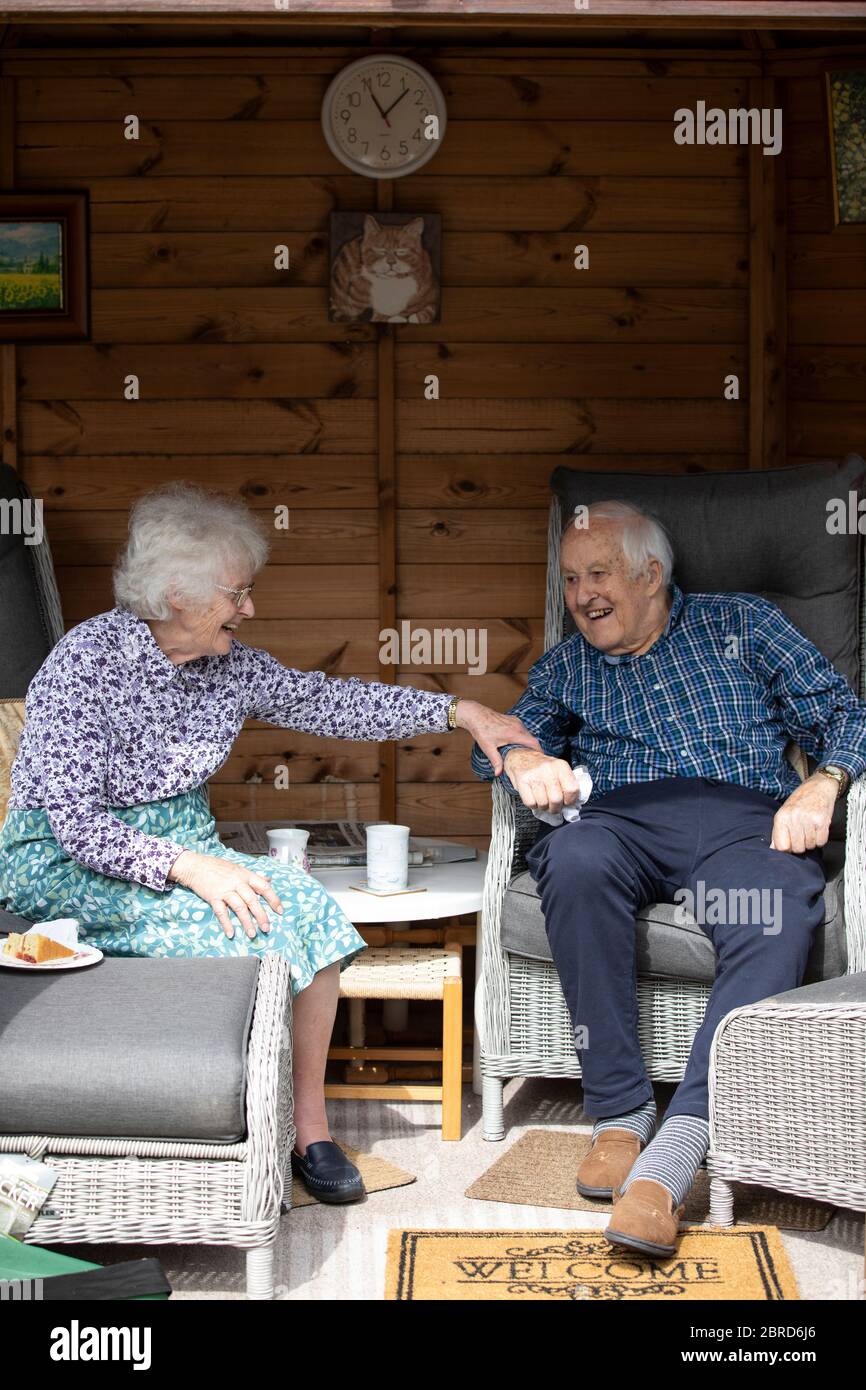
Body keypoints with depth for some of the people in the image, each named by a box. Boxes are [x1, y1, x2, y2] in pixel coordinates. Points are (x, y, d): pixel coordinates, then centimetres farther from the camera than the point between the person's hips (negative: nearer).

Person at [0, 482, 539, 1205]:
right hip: (64, 866, -6)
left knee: (303, 902, -19)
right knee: (238, 920, -29)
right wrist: (189, 866, -32)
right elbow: (75, 822, -21)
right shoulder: (86, 664, -18)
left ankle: (309, 1123, -11)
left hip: (185, 846, 7)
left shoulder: (226, 664, 2)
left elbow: (327, 701, 10)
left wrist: (459, 711, 6)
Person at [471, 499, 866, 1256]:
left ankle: (674, 1152, -45)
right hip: (622, 818, 2)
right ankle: (621, 1114, -30)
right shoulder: (567, 666, 29)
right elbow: (498, 740, 16)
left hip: (743, 817, -1)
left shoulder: (743, 624, 23)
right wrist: (522, 757, -10)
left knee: (779, 922, -37)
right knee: (576, 860, -37)